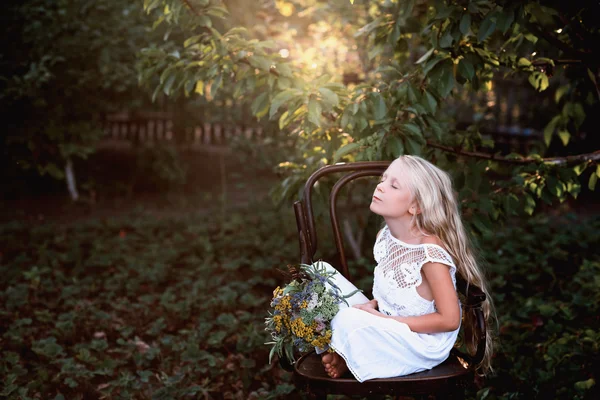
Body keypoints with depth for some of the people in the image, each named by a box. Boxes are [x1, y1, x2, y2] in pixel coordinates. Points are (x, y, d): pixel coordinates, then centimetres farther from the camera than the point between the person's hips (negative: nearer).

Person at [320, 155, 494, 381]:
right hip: (392, 331, 7)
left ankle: (344, 362, 4)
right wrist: (372, 306, -9)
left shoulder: (431, 252, -26)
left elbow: (449, 319, -23)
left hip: (423, 343, -7)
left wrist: (384, 319, -22)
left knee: (348, 321, -25)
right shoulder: (385, 236, -2)